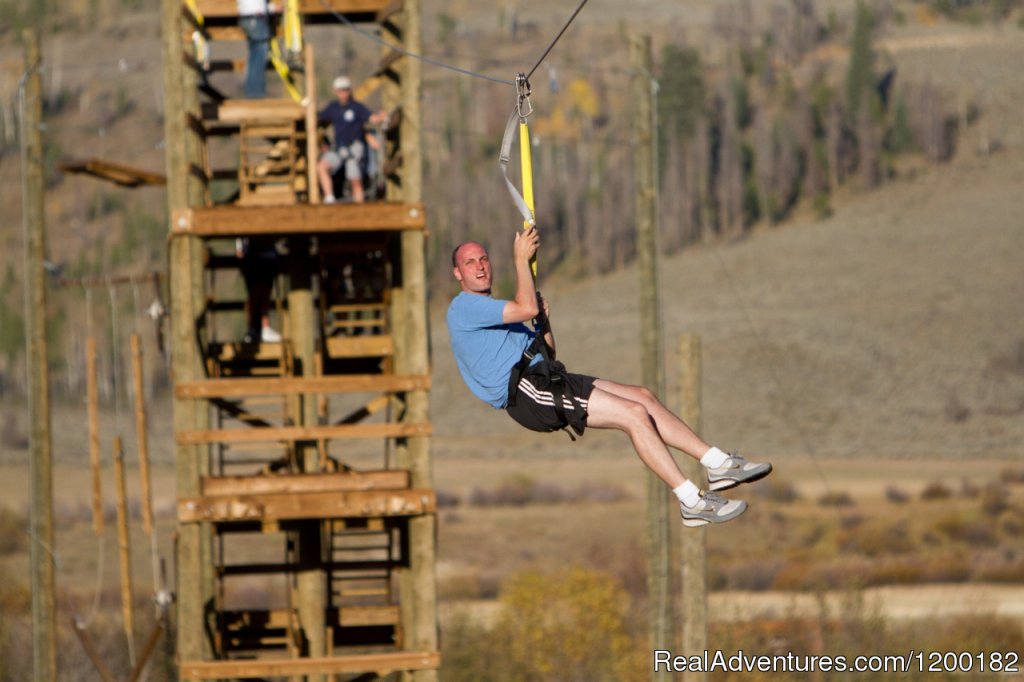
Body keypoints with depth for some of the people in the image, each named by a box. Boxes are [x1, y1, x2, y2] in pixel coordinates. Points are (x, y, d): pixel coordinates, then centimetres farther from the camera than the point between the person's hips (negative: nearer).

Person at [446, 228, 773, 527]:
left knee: (642, 397, 4)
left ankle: (718, 463, 5)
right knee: (633, 413, -17)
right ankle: (692, 502, -18)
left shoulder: (494, 308, 30)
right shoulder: (463, 307, -2)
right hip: (525, 389, -10)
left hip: (548, 378, 10)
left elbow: (546, 352, 29)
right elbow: (525, 308, -17)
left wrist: (543, 319, 12)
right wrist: (521, 259, -7)